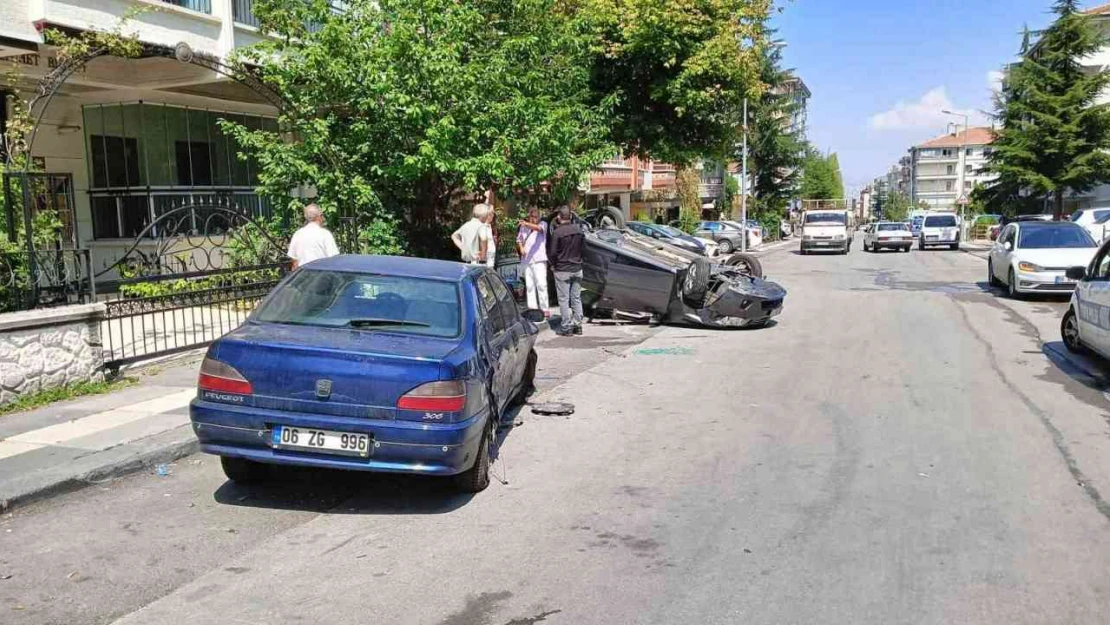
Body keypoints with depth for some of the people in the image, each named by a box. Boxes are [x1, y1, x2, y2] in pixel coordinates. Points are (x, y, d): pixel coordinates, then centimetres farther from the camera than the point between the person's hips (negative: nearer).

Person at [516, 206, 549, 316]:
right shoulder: (523, 227, 14)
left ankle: (545, 309, -8)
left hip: (539, 259, -4)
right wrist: (521, 248, 2)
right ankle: (532, 308, 9)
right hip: (526, 260, 4)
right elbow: (519, 239, 24)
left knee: (541, 284, -11)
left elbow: (539, 228, -22)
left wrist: (526, 224, -39)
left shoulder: (543, 224, 1)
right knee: (529, 286, 4)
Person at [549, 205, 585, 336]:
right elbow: (583, 246, 9)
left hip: (562, 270, -5)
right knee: (576, 298, 13)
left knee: (564, 299, 2)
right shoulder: (578, 229, 0)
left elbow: (552, 253, -14)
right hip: (577, 268, 5)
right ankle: (577, 325, 16)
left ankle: (566, 327, 3)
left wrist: (553, 264, 5)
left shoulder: (557, 232, -16)